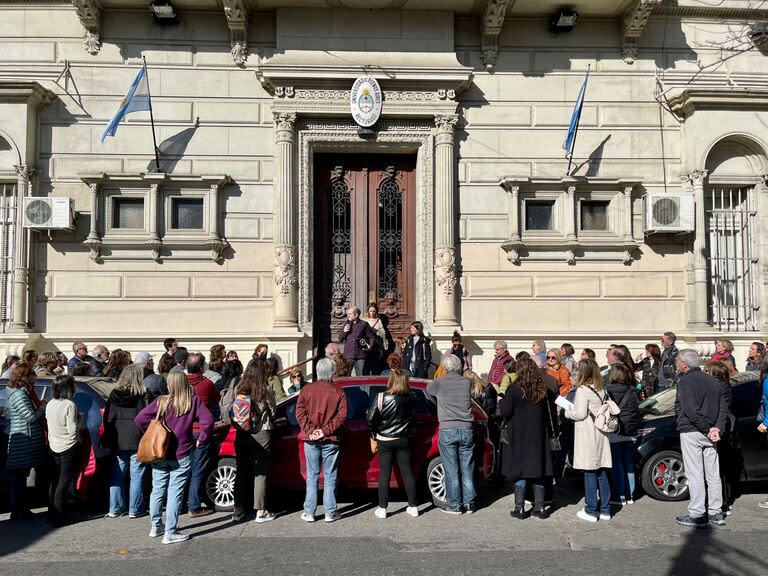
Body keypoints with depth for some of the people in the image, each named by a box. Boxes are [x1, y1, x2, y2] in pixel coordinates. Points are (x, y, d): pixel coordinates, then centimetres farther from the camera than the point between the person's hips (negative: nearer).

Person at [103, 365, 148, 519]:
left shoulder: (114, 395, 3)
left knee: (117, 475, 13)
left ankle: (115, 509, 16)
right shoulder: (143, 395, -10)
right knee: (136, 476, 5)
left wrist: (109, 440, 12)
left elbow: (107, 419, 6)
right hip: (137, 441, -4)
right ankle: (135, 509, 10)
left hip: (118, 441, 4)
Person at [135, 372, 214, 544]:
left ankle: (156, 527, 29)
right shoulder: (193, 402, -8)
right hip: (181, 457, -2)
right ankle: (170, 533, 4)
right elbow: (208, 421, -19)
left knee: (157, 491, 17)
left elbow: (140, 418, -10)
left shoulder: (161, 402, -4)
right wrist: (201, 439, -6)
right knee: (175, 493, 2)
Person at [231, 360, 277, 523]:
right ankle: (260, 512, 7)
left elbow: (233, 413, 1)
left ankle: (238, 510, 17)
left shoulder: (239, 389, -2)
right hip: (261, 435, -3)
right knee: (260, 473, 4)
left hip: (241, 435, 3)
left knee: (241, 471, 12)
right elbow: (272, 411, 0)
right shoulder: (266, 390, -11)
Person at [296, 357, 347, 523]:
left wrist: (309, 431, -8)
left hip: (311, 440, 1)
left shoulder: (307, 389, 1)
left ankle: (309, 513, 11)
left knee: (312, 477, 9)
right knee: (330, 477, 7)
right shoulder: (338, 392, -3)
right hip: (331, 440, -1)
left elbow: (300, 412, -5)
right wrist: (326, 431, -10)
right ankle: (330, 513, 10)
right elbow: (341, 416, -10)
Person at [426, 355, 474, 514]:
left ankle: (454, 504, 6)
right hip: (466, 429, 3)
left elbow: (428, 389, 17)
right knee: (467, 469, 10)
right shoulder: (467, 382, 5)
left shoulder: (439, 383, -2)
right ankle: (469, 503, 15)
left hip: (447, 431, -3)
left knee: (451, 470, 2)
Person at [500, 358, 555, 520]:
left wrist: (501, 402, 5)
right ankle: (539, 508, 15)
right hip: (539, 438, 4)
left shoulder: (514, 389, -12)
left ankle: (519, 508, 3)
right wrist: (553, 432, 19)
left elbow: (505, 411, -13)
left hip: (518, 437, -4)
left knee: (519, 471, 2)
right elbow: (551, 413, 9)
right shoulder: (543, 390, 3)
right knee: (538, 471, 11)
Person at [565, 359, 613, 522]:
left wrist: (568, 412, 1)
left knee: (589, 473, -2)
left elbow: (580, 413, -18)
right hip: (600, 435, 7)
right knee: (601, 472, 11)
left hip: (587, 436, -7)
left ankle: (590, 511, 3)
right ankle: (605, 510, 17)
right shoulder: (601, 389, 10)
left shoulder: (583, 390, -13)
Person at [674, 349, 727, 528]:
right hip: (710, 435, 7)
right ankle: (716, 513, 19)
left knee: (695, 475, -3)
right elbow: (723, 409, 8)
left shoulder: (686, 381, -11)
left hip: (691, 433, -7)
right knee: (713, 474, 13)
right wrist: (717, 429, -3)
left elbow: (690, 410, -22)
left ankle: (697, 515, 0)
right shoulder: (712, 381, 13)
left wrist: (707, 429, -14)